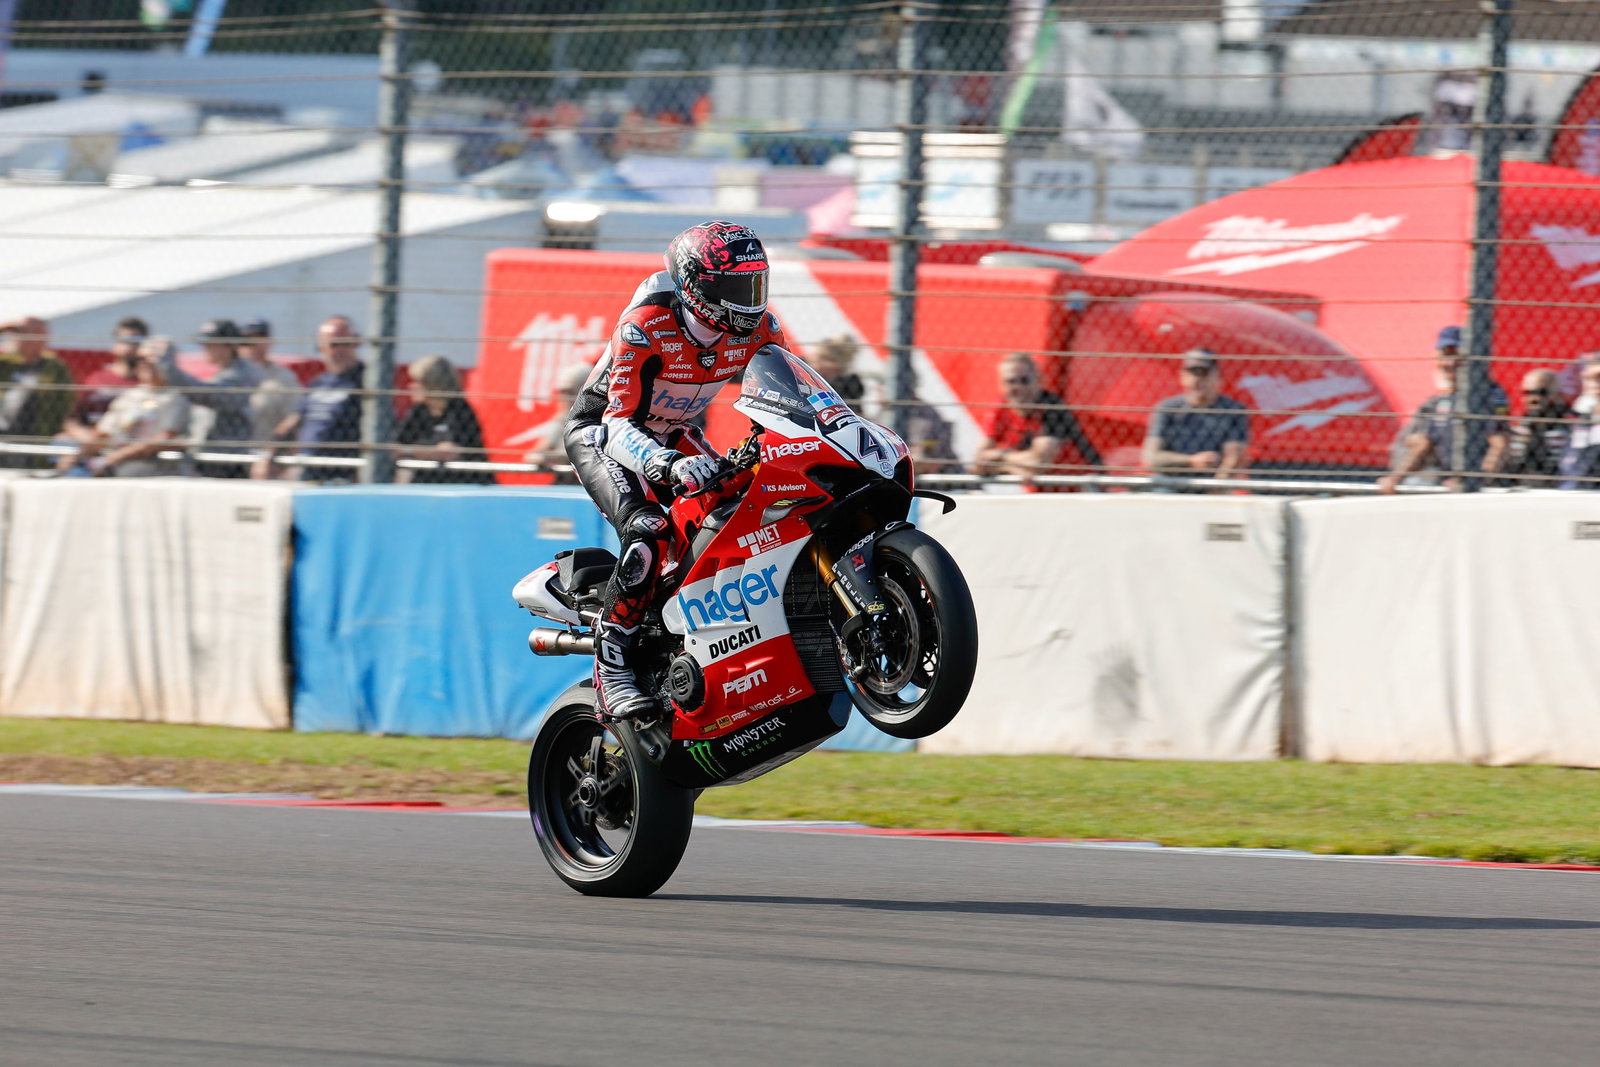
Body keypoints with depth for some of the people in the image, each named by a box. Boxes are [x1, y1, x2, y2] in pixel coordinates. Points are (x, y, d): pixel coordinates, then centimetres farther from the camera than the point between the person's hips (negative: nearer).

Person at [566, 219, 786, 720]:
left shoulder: (758, 329, -14)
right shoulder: (644, 327, -31)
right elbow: (619, 426, -35)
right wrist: (669, 465, -54)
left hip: (671, 434, 7)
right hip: (602, 430, -7)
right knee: (648, 532, -30)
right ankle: (611, 673, -28)